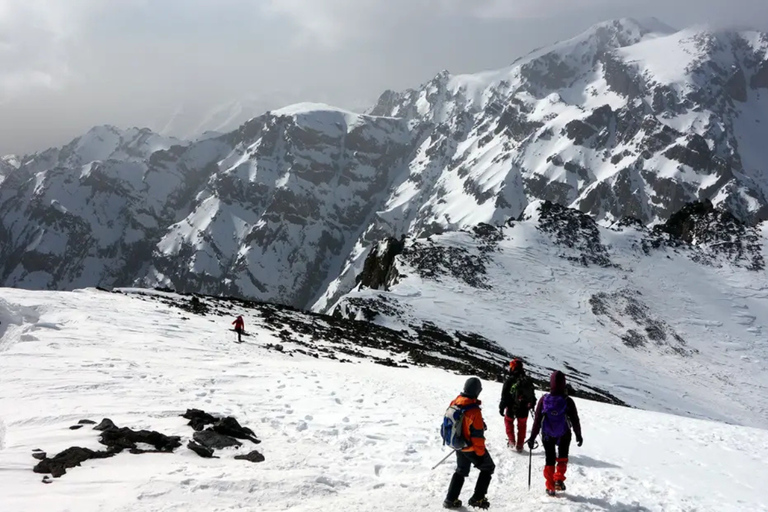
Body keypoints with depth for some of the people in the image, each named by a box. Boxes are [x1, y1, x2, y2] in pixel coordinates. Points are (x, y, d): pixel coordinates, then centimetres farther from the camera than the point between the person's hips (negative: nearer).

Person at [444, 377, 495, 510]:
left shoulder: (454, 403, -8)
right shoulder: (474, 410, -29)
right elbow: (477, 434, -24)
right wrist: (481, 453, -13)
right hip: (471, 448, -7)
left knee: (461, 471, 26)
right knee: (488, 468, 16)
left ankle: (451, 499, 26)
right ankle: (477, 498, 15)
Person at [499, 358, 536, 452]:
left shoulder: (509, 380, -16)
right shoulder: (528, 380, -1)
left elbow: (504, 396, -14)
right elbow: (532, 394, 11)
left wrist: (501, 407, -5)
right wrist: (532, 404, 25)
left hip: (512, 408, -3)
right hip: (524, 409, 3)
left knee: (508, 421, 23)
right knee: (522, 426, 18)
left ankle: (511, 441, 17)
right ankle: (519, 445, 23)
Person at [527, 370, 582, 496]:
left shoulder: (544, 400, -18)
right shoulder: (568, 401, -20)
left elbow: (537, 420, -11)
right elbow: (575, 420, -9)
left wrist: (532, 437, -1)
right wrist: (578, 435, 8)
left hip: (547, 436, 1)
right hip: (564, 436, -1)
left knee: (549, 460, 16)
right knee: (562, 457, 23)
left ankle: (550, 487, 19)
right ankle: (559, 479, 9)